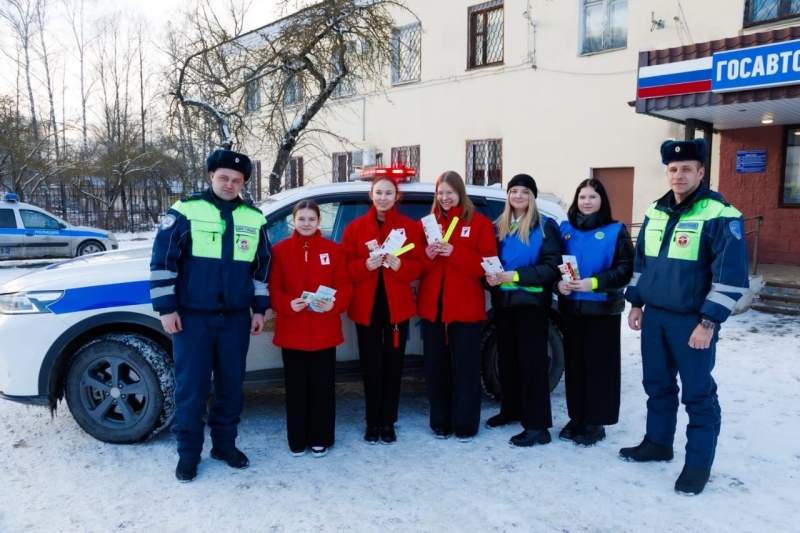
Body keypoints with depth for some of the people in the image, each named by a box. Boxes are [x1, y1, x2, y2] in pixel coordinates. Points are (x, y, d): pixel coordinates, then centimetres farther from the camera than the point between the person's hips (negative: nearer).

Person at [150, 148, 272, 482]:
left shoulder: (254, 219, 6)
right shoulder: (185, 211, -5)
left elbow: (263, 266, 13)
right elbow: (162, 260, -5)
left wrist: (259, 309, 10)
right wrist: (166, 308, -8)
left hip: (236, 318, 3)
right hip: (192, 316, -3)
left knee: (231, 385, 11)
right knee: (191, 386, 3)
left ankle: (225, 444, 28)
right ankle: (188, 452, 18)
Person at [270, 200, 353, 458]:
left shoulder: (334, 250, 3)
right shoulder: (279, 250, 3)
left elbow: (345, 286, -1)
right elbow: (272, 289, -1)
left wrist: (334, 304, -20)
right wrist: (288, 304, -19)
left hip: (325, 331, 0)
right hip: (292, 331, 0)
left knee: (323, 386, 7)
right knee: (296, 387, 8)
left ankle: (320, 439, 21)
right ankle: (297, 440, 23)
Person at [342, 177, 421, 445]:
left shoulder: (408, 226, 3)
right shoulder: (355, 227, 3)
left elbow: (416, 266, 0)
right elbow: (346, 267, 0)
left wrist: (400, 265, -20)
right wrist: (366, 265, -19)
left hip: (397, 306, 0)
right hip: (366, 307, 0)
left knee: (393, 366, 6)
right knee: (371, 367, 4)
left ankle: (388, 423, 19)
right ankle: (372, 423, 18)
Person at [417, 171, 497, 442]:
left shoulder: (479, 223, 2)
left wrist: (454, 252, -19)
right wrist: (427, 255, -13)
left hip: (465, 306, -3)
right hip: (432, 304, 3)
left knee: (465, 365, 2)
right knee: (435, 365, 7)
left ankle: (465, 424, 15)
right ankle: (440, 422, 21)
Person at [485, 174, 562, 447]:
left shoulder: (545, 226, -5)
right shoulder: (498, 226, 12)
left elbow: (551, 266, -12)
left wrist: (517, 276, -21)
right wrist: (490, 275, -11)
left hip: (531, 301, -5)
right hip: (503, 300, 6)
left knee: (532, 360, -4)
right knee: (506, 357, 13)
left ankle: (537, 425, 1)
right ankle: (510, 410, 30)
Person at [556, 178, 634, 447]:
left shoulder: (616, 231, -2)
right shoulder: (565, 229, 9)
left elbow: (625, 269, -9)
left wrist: (594, 282, -21)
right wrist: (558, 282, -11)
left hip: (603, 309, -4)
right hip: (571, 307, 4)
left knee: (600, 365, 1)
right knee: (574, 363, 9)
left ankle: (595, 422, 11)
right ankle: (576, 418, 22)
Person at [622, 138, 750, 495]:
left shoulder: (720, 215, -12)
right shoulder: (655, 212, 9)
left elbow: (731, 274, -16)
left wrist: (709, 322, -18)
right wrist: (636, 303, 13)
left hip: (692, 321, -6)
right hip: (654, 315, 6)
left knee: (698, 394, 4)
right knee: (657, 385, 16)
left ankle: (699, 464, 17)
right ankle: (658, 442, 33)